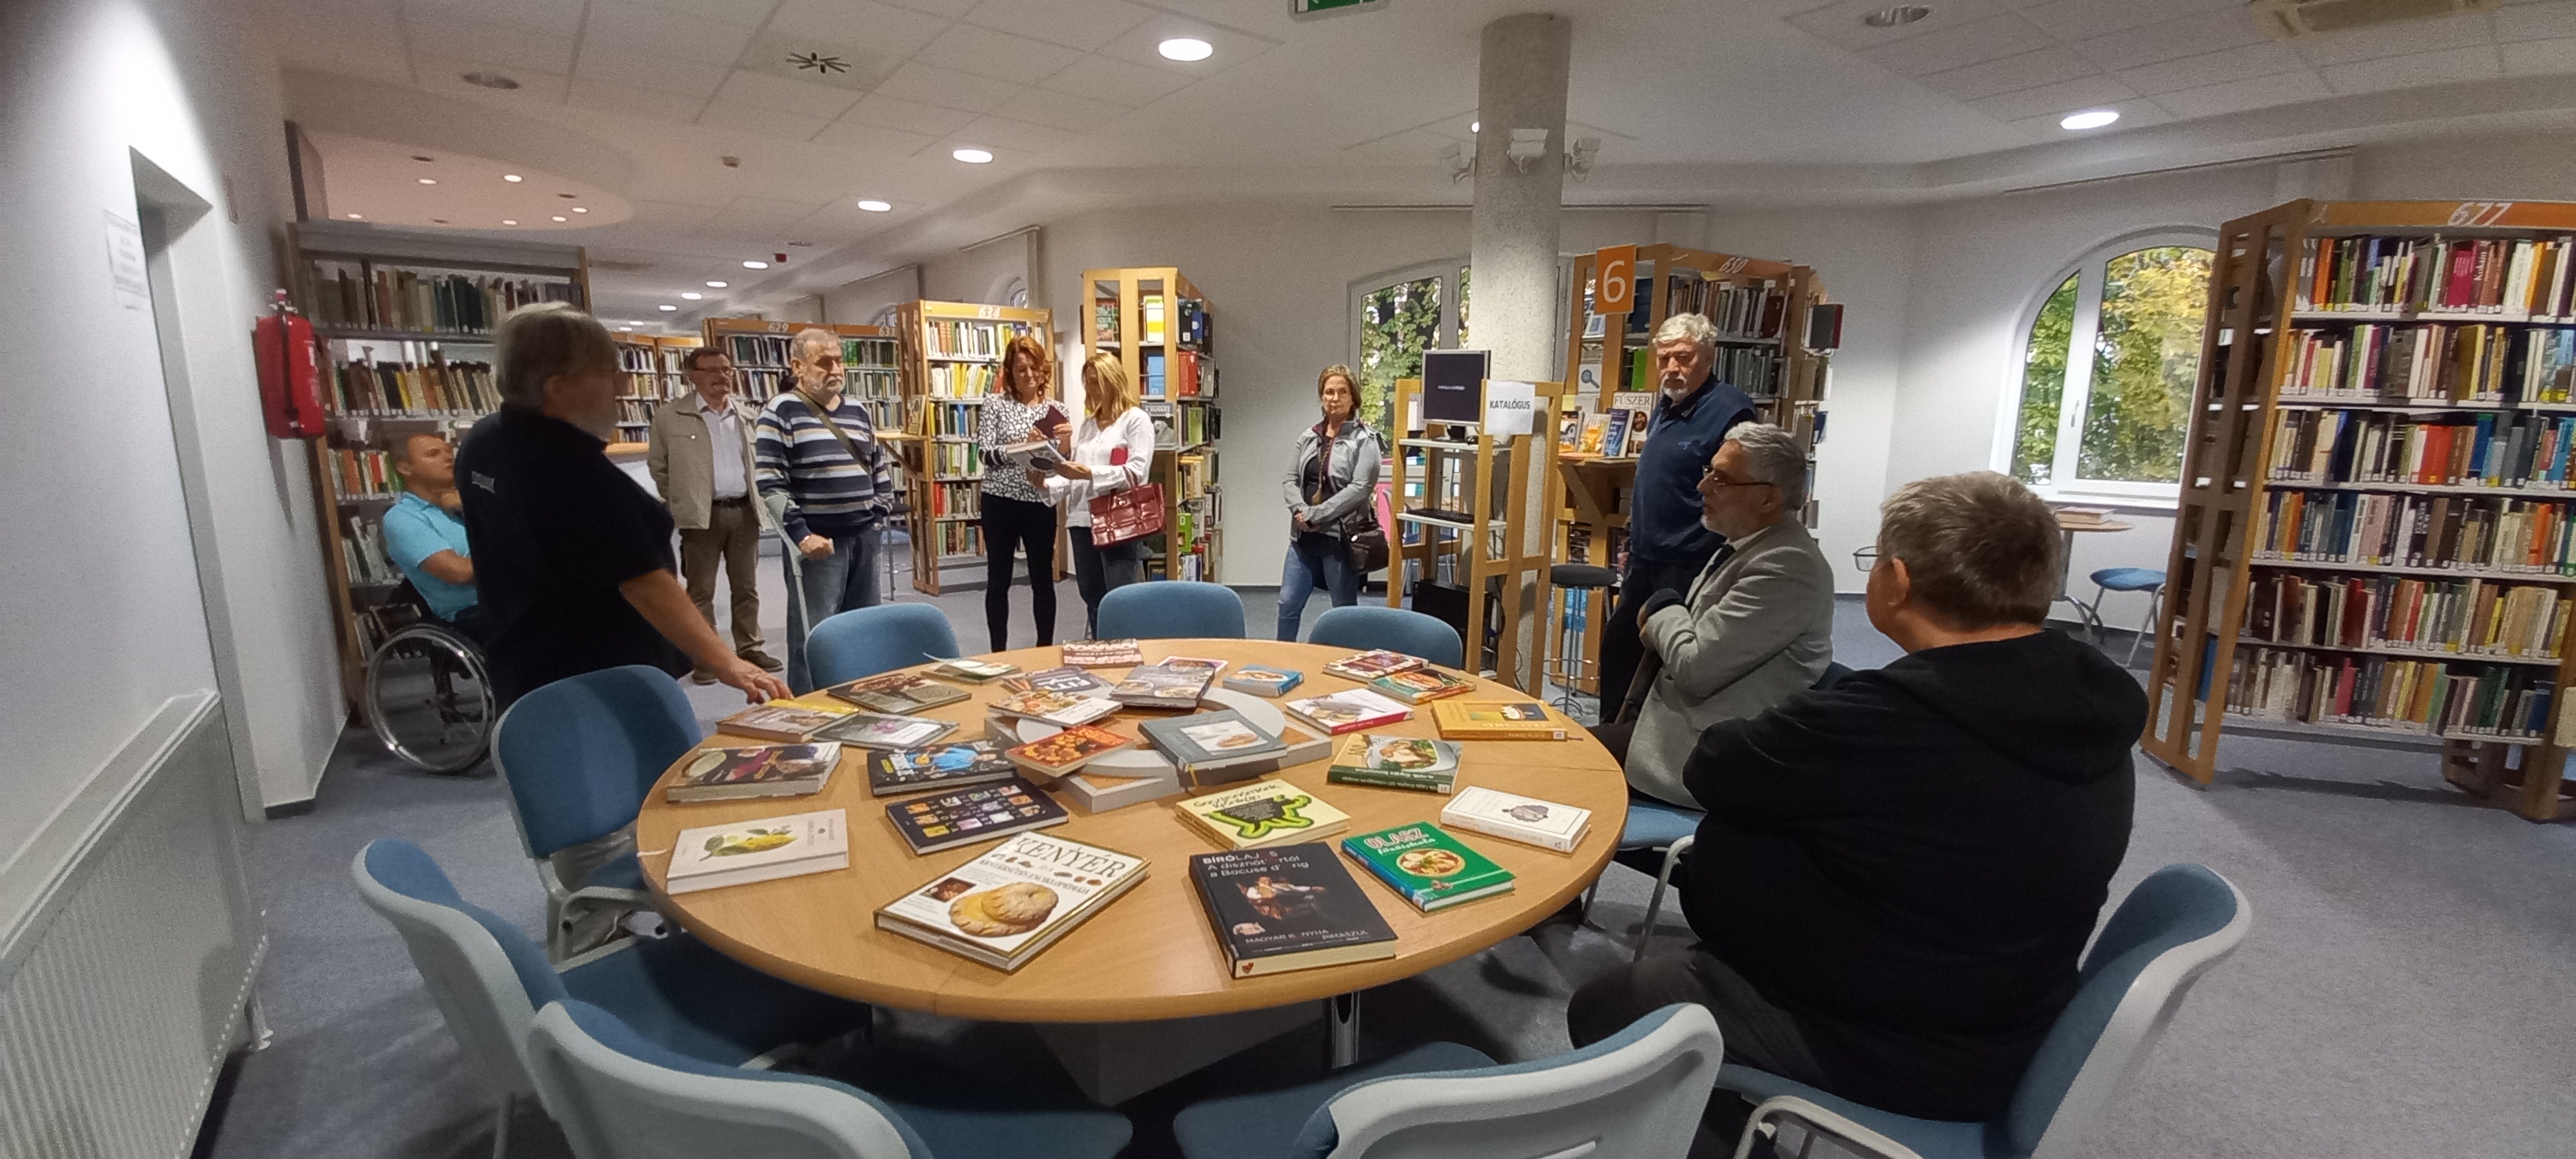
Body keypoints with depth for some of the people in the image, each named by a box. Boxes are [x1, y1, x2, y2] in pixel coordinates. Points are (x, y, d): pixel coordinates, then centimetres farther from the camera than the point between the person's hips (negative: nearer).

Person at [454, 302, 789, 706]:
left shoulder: (482, 441, 2)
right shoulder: (575, 472, -29)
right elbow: (644, 583, -35)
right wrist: (726, 664, -37)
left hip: (527, 671, 10)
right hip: (599, 685, -10)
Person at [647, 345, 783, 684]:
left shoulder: (748, 414, 8)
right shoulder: (670, 415, -1)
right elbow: (657, 464, 5)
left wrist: (757, 495, 9)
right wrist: (680, 500, 5)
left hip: (744, 510, 3)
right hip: (702, 515, -3)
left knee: (747, 587, 10)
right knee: (701, 590, 3)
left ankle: (749, 649, 21)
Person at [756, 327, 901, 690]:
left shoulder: (858, 412, 14)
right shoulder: (781, 412, -5)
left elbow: (882, 467, 23)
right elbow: (769, 484, -12)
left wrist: (879, 513, 10)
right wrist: (801, 535, -17)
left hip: (864, 537, 6)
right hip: (818, 541, -6)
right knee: (813, 637, -4)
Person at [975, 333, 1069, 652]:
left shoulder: (1056, 409, 6)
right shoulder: (994, 403, -1)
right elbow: (986, 454, -10)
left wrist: (1064, 441, -16)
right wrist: (1022, 446, -26)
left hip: (1040, 502, 2)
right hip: (1000, 501, -2)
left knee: (1043, 578, 7)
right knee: (998, 579, 5)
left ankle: (1046, 649, 19)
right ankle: (999, 652, 16)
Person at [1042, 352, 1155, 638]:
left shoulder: (1136, 420, -1)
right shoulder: (1086, 425, 19)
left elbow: (1136, 472, -13)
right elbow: (1074, 473, 15)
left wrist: (1089, 474, -22)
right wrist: (1046, 484, -4)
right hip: (1082, 520, 7)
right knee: (1091, 596, 11)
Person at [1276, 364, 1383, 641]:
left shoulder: (1364, 439, -6)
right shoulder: (1308, 436, 10)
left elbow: (1361, 488, -16)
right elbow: (1289, 480, 8)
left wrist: (1316, 514, -17)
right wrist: (1301, 511, -12)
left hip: (1342, 536, -5)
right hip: (1304, 535, 5)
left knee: (1344, 611, 6)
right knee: (1288, 603, 7)